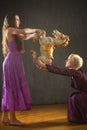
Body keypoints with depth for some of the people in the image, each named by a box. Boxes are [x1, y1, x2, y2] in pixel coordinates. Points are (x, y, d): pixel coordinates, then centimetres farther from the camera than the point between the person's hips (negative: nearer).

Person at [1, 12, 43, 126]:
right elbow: (24, 31, -19)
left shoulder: (14, 33, 20)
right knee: (13, 88, -7)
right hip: (12, 62, -9)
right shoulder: (9, 30, -7)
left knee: (10, 89, 10)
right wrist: (35, 30, -3)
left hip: (14, 62, 9)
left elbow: (25, 37, 33)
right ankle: (12, 118, -2)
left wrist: (35, 33, 24)